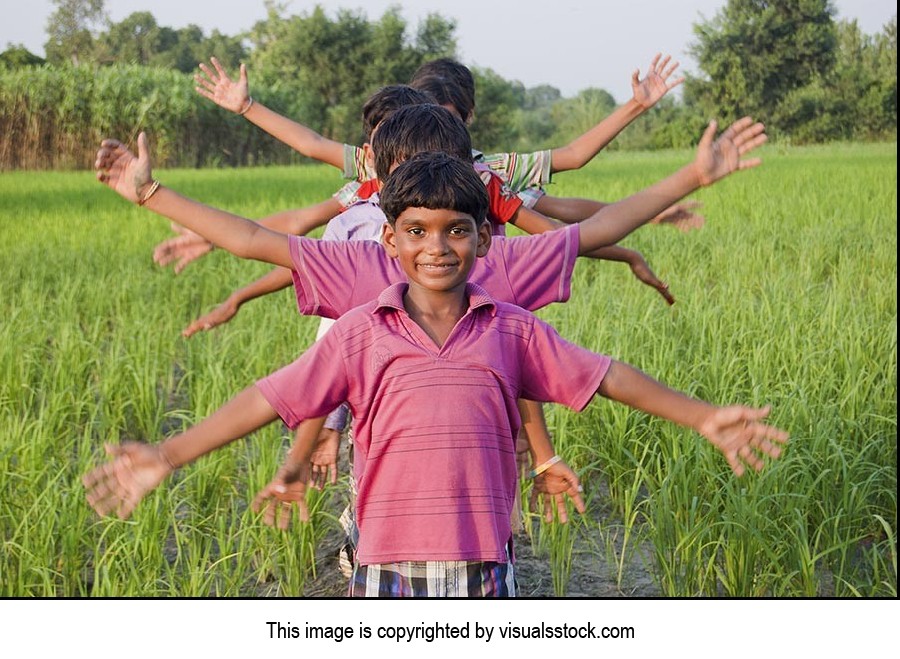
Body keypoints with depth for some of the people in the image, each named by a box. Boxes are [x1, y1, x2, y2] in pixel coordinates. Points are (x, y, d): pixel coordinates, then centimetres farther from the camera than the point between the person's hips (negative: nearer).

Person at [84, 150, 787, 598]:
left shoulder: (513, 330, 5)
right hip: (390, 564, -1)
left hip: (484, 566, 1)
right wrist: (166, 455, -8)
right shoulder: (361, 332, 2)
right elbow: (269, 398, -1)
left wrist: (705, 419, 10)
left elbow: (606, 377, 11)